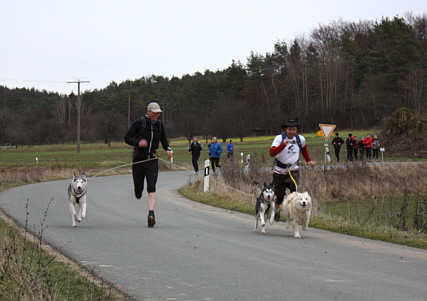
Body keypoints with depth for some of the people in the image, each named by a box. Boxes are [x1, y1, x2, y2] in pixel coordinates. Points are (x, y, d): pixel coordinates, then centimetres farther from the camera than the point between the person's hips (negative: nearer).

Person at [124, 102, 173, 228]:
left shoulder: (159, 124, 8)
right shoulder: (139, 123, -5)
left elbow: (164, 140, 21)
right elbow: (127, 138, -4)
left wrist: (168, 149, 0)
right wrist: (138, 143, -23)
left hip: (152, 160, 2)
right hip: (138, 159, -2)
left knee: (152, 187, -14)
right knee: (138, 188, 4)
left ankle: (151, 214, -19)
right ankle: (138, 193, 42)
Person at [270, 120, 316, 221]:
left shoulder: (300, 139, 1)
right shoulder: (279, 138, -12)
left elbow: (304, 149, 25)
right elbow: (272, 153, -27)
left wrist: (309, 160, 19)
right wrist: (283, 144, -37)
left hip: (293, 170, 1)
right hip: (280, 171, -1)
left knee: (293, 188, -28)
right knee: (280, 196, 8)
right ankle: (276, 210, 39)